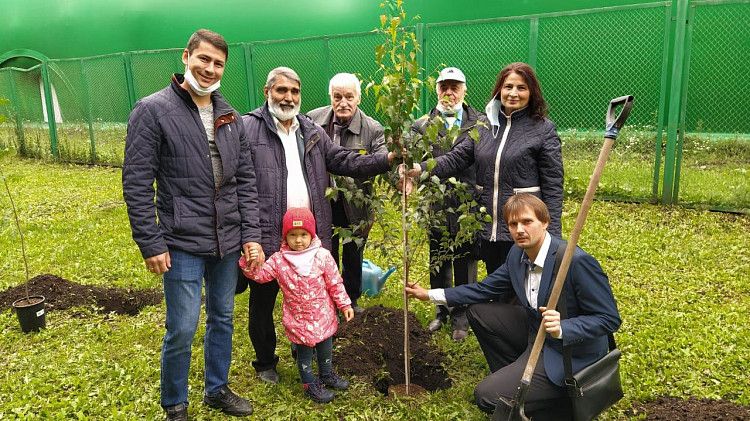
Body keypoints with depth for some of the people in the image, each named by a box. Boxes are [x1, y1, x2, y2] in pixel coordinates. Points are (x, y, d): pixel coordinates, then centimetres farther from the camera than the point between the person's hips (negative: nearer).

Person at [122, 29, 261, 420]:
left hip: (228, 242, 5)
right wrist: (151, 244, -12)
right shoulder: (153, 110, -8)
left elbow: (245, 179, 8)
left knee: (223, 319, 17)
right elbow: (136, 183, -9)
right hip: (182, 243, -5)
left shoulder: (229, 115, 7)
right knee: (182, 329, 2)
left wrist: (251, 235, 2)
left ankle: (217, 389, 38)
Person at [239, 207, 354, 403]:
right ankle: (310, 384, 30)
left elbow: (335, 283, -4)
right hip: (297, 319, -1)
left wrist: (344, 304, 0)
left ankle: (327, 374, 44)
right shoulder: (279, 260, -10)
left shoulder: (322, 256, -11)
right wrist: (250, 262, -29)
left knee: (326, 347, 20)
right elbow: (260, 274, -10)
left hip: (323, 315, 2)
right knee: (304, 351, 12)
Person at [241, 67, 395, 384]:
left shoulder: (312, 131, 13)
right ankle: (265, 362, 35)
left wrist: (388, 159, -1)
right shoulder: (247, 128, -7)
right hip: (266, 237, -4)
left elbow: (344, 161, 10)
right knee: (263, 302, 13)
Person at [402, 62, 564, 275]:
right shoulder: (486, 124, 8)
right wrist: (421, 168, -17)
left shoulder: (543, 129, -4)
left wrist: (553, 234, -9)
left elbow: (553, 185, -6)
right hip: (489, 228, 4)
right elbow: (457, 157, -1)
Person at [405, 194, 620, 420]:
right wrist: (430, 295, 6)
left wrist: (562, 329, -36)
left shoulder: (578, 261, -27)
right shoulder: (518, 253, -3)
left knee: (487, 396, -13)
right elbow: (485, 289, 8)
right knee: (478, 312, 10)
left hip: (570, 353, -8)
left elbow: (609, 318, -20)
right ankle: (512, 378, 19)